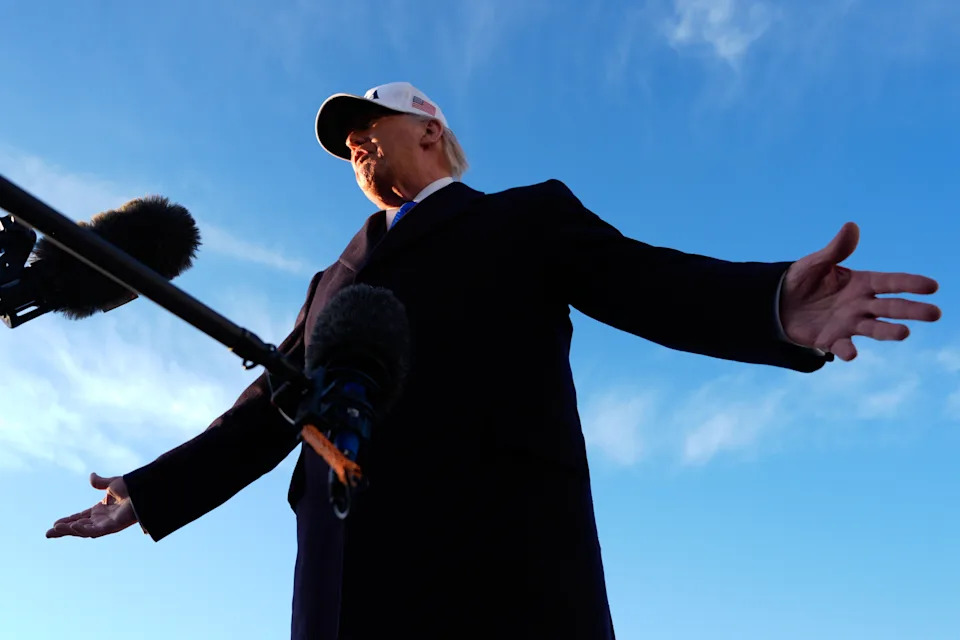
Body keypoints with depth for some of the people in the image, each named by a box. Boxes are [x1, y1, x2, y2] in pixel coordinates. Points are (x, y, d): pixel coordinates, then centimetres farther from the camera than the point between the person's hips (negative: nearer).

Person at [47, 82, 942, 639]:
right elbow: (270, 411, 34)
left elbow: (651, 286, 4)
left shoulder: (529, 217, 20)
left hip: (498, 540, -4)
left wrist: (776, 306, -17)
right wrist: (148, 493, 30)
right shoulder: (337, 280, 34)